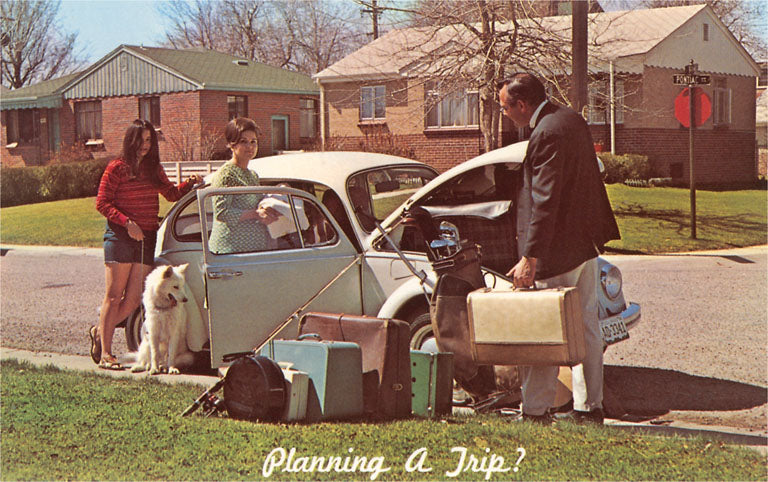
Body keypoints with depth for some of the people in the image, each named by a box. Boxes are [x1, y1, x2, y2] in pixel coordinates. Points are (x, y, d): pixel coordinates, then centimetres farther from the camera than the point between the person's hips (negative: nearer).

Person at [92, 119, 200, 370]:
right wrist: (127, 223, -16)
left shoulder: (154, 169, 15)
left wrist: (189, 183, 6)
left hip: (147, 239, 6)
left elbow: (171, 194, 24)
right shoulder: (117, 168, -3)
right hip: (120, 237, -6)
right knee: (114, 296, -5)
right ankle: (105, 353, 0)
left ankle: (99, 331, 24)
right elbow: (102, 203, -6)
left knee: (134, 298, 3)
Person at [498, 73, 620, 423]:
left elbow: (545, 202, -24)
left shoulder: (547, 134, -20)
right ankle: (589, 407, 21)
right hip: (586, 244, 10)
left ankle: (536, 412, 5)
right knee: (586, 326, 14)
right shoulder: (572, 120, 10)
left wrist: (529, 258, -24)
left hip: (558, 251, -10)